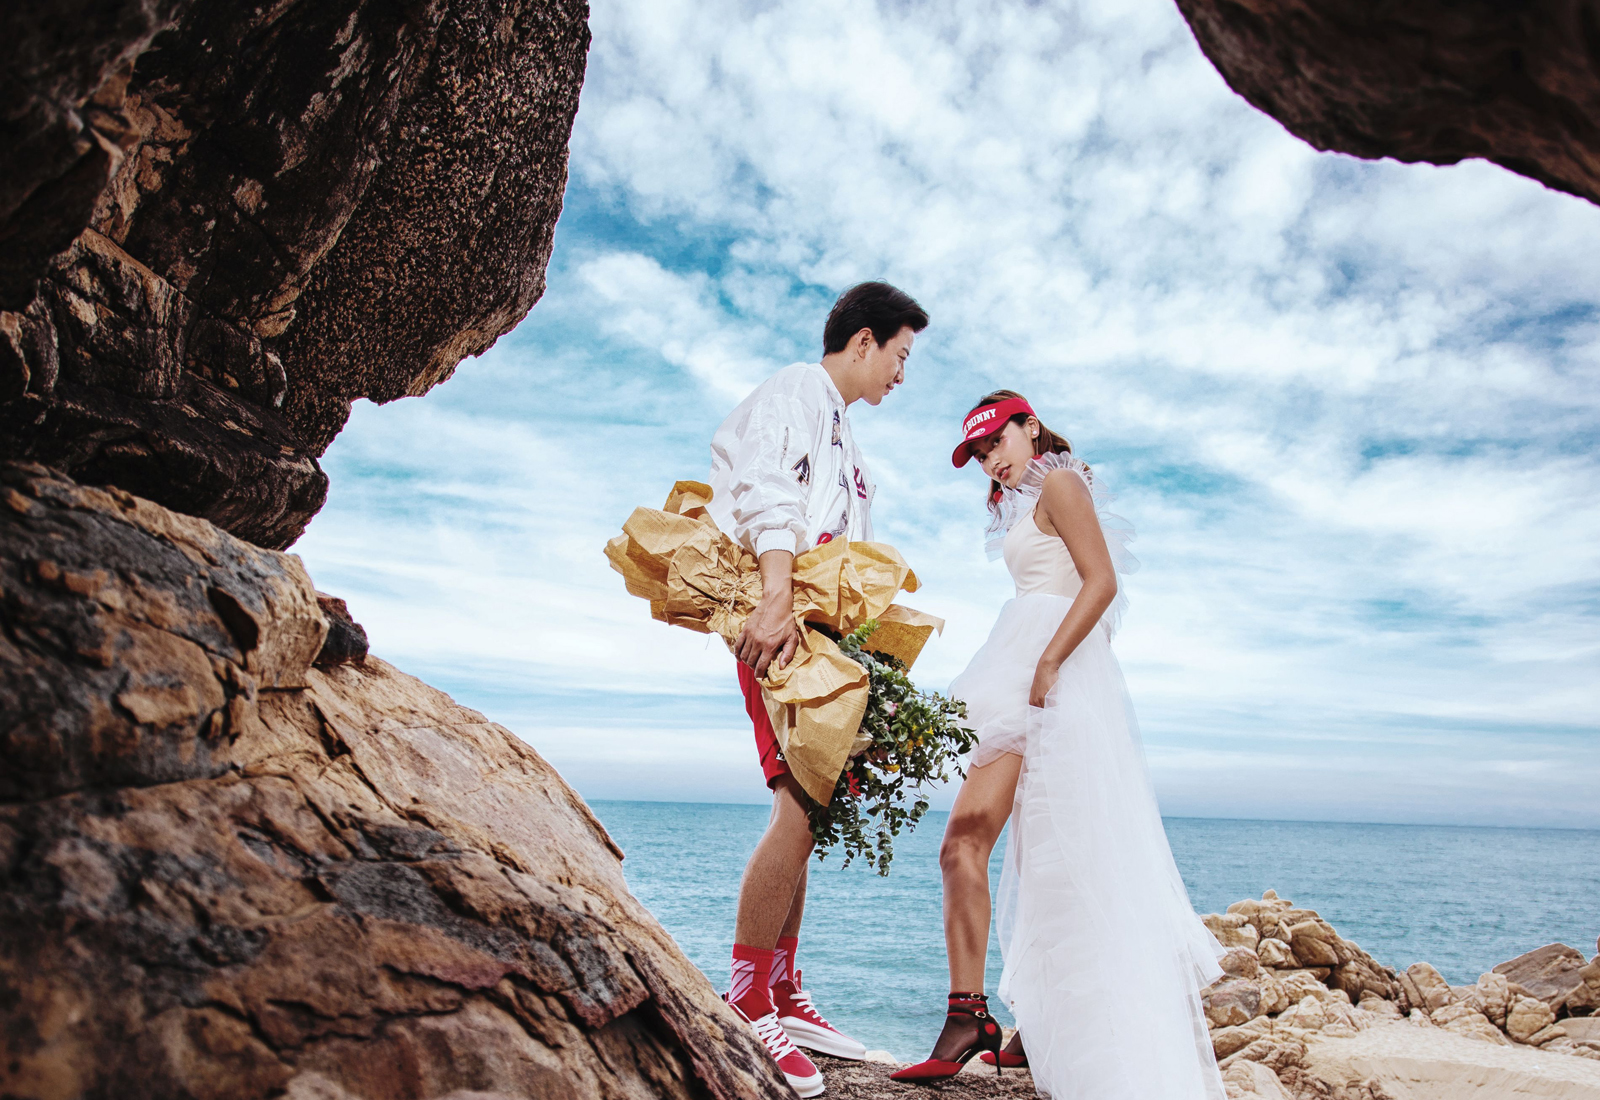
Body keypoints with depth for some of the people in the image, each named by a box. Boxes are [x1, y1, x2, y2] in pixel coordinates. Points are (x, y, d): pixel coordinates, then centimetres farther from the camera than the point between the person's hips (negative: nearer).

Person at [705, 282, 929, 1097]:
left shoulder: (837, 427, 29)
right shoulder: (797, 390, 2)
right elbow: (768, 497, -16)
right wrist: (777, 597, -30)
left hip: (826, 626, 10)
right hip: (785, 619, -10)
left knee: (805, 813, 10)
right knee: (802, 807, -17)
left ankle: (781, 993, 18)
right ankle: (744, 1006, -6)